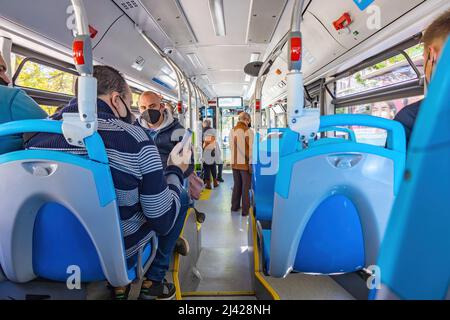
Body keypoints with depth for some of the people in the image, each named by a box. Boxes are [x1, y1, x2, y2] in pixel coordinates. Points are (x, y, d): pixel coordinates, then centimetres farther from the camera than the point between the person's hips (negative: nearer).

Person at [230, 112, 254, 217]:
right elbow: (250, 148, -15)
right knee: (245, 187, 5)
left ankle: (234, 206, 28)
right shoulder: (248, 131, -13)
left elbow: (231, 147, 4)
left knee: (236, 185, 18)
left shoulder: (232, 131, 5)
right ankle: (245, 210, 12)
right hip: (245, 163, -5)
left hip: (234, 163, 5)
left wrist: (235, 158, 8)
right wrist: (250, 163, -10)